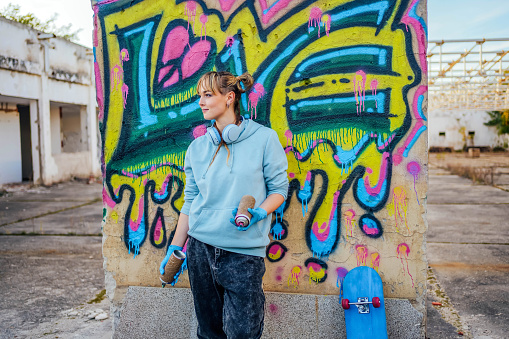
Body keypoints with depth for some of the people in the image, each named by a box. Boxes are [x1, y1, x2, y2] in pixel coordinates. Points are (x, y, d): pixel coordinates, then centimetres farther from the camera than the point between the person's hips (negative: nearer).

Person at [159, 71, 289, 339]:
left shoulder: (264, 138, -3)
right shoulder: (197, 147, 7)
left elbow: (279, 188, 0)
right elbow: (190, 201, 11)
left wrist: (258, 213, -19)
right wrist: (174, 249, 9)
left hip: (244, 252, -3)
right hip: (200, 249, 4)